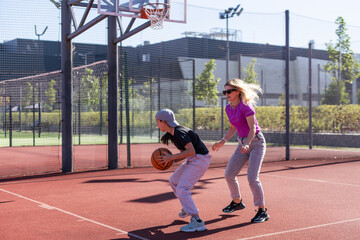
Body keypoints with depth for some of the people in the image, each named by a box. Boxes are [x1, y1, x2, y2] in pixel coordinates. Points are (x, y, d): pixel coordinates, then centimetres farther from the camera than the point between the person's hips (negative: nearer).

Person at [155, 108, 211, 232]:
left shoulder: (179, 132, -20)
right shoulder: (172, 134, 10)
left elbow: (191, 151, -27)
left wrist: (172, 157, -21)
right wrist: (171, 161, 0)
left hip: (200, 160, -11)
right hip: (192, 161, 11)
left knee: (182, 189, -17)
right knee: (174, 181, 24)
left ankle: (197, 222, -19)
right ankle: (188, 208, 39)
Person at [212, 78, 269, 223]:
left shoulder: (246, 106, -19)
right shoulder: (228, 108, 4)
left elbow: (253, 128, -23)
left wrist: (247, 144, -37)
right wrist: (223, 141, 8)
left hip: (256, 142, -8)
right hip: (242, 143, 8)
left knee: (252, 178, -17)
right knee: (229, 174, 9)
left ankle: (262, 211, -4)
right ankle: (237, 202, 31)